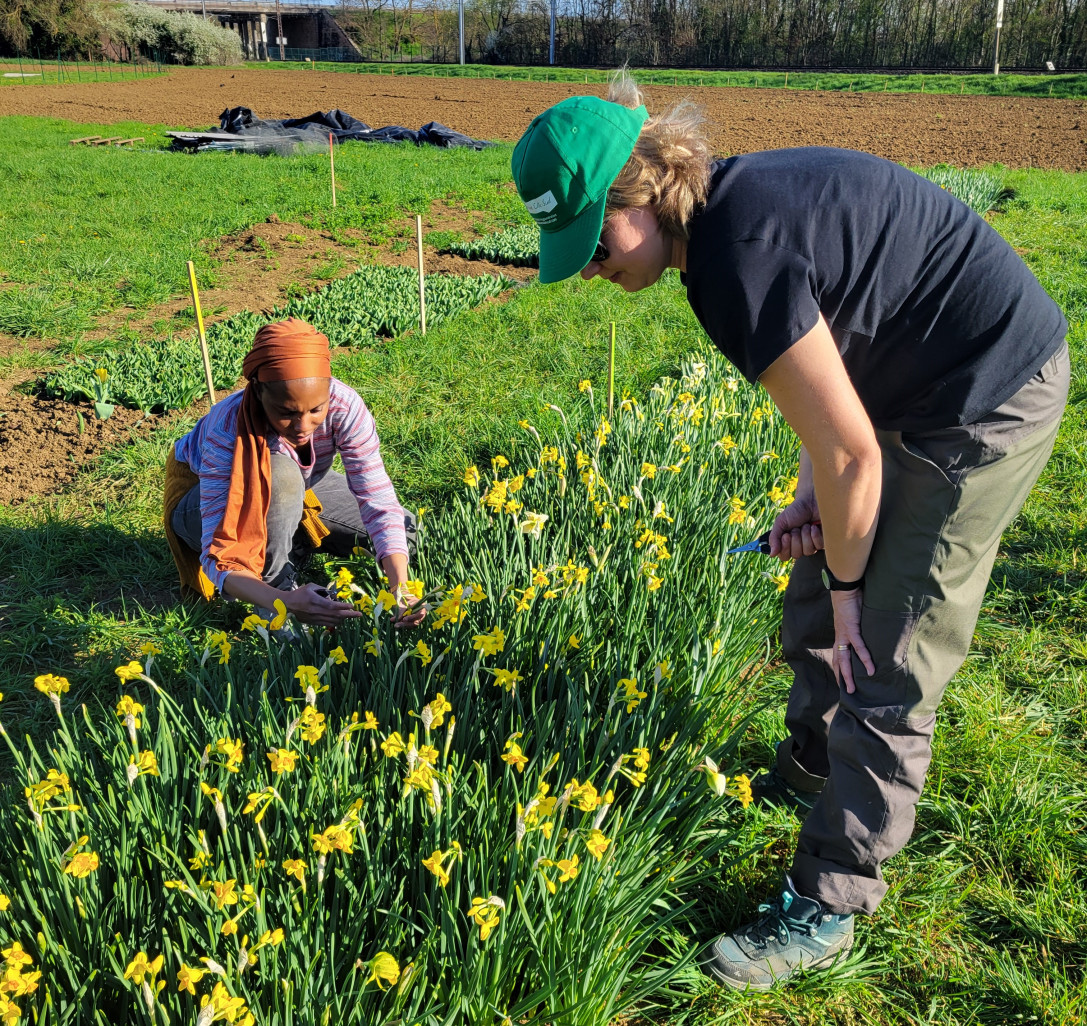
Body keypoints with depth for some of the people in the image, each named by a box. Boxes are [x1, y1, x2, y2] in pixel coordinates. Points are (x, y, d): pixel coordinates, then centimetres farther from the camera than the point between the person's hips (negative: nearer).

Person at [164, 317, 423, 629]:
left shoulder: (343, 405, -33)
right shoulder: (227, 430, -40)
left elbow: (379, 503, -34)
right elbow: (219, 556, -43)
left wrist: (400, 588, -50)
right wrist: (285, 602, -61)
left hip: (296, 491, 4)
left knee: (405, 531, -10)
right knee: (280, 476, -39)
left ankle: (293, 542, 5)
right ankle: (277, 578, -17)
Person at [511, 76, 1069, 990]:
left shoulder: (739, 259, -30)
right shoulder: (728, 201, 0)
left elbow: (852, 454, -23)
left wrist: (847, 585, -8)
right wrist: (812, 496, 1)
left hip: (991, 402, -9)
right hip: (928, 387, 10)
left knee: (884, 664, -4)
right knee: (816, 605, 18)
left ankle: (828, 909, 12)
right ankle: (809, 774, 42)